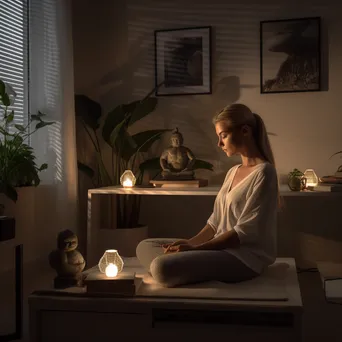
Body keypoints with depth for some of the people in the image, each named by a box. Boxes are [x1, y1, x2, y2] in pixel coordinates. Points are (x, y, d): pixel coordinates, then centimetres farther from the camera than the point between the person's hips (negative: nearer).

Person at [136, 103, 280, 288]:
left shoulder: (263, 172, -13)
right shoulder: (233, 172, 15)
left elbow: (244, 232, -18)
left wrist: (195, 248, -17)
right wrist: (190, 242, -3)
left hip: (245, 257, -9)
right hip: (220, 247, 10)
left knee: (162, 267, -30)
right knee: (145, 247, 5)